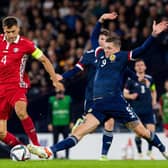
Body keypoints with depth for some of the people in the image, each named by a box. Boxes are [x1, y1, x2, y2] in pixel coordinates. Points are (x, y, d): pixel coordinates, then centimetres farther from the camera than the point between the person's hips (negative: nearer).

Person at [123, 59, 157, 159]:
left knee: (151, 130, -7)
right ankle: (140, 154, 15)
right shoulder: (131, 80, -1)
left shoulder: (149, 79, 9)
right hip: (136, 110, -2)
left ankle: (150, 152, 10)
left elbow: (153, 91, 23)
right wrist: (131, 96, -19)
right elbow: (125, 93, 2)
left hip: (148, 110, 2)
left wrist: (154, 100, 7)